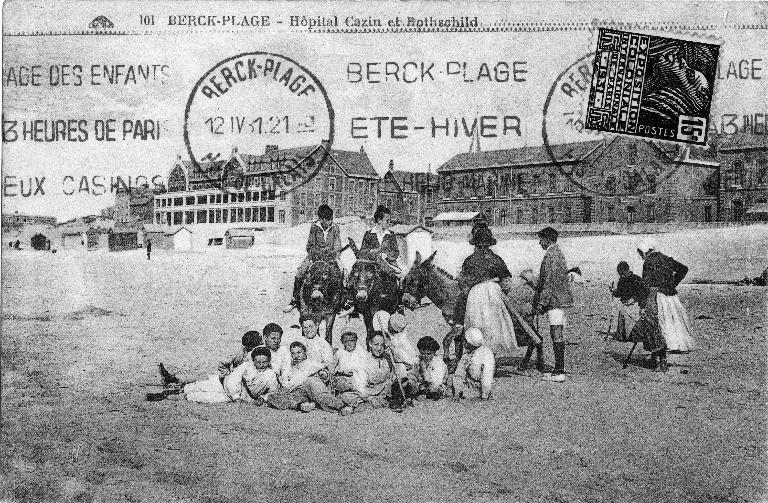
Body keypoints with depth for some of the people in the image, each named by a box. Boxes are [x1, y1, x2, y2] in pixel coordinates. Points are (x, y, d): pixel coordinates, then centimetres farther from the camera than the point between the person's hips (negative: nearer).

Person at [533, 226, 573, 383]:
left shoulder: (551, 255, -13)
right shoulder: (558, 253, 19)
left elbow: (549, 281, -19)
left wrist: (541, 303, -19)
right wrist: (538, 301, 26)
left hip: (555, 300, -10)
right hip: (561, 300, 10)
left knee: (557, 335, -9)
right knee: (558, 336, 12)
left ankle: (559, 372, -8)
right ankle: (559, 369, 16)